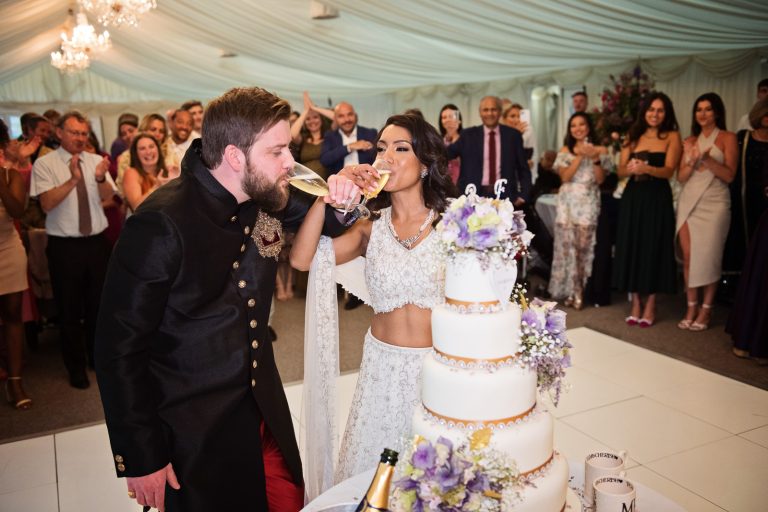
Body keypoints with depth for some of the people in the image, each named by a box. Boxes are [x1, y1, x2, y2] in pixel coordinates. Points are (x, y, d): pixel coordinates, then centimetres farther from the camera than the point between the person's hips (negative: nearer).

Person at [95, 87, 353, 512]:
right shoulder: (160, 226, -24)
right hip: (195, 434, -6)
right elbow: (119, 349, -18)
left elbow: (326, 226, 13)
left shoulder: (265, 197, -5)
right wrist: (140, 460, -12)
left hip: (265, 412, 6)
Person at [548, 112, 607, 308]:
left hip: (588, 203, 0)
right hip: (569, 202, 1)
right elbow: (565, 176, -4)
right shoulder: (566, 151, 9)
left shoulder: (599, 150, 9)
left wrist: (595, 158, -11)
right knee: (568, 245, -2)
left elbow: (600, 179, 1)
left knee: (584, 246, -4)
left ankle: (578, 290, 6)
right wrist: (580, 156, -10)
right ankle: (571, 291, 8)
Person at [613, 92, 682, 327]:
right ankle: (636, 301, 12)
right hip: (632, 197, 3)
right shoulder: (633, 136, 10)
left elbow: (668, 171, -11)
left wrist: (646, 168, -31)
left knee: (654, 248, -1)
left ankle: (651, 304, 8)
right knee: (631, 246, 2)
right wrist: (631, 168, -21)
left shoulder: (672, 137, 1)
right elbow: (621, 171, 3)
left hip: (658, 199, -3)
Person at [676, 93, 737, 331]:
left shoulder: (728, 138, 3)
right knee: (688, 255, 0)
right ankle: (691, 307, 7)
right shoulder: (690, 141, 14)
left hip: (714, 203, -3)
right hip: (689, 202, 4)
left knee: (708, 256, -4)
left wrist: (708, 159, -20)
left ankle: (706, 310, 4)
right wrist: (692, 161, -10)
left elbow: (729, 175, -6)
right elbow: (680, 177, 8)